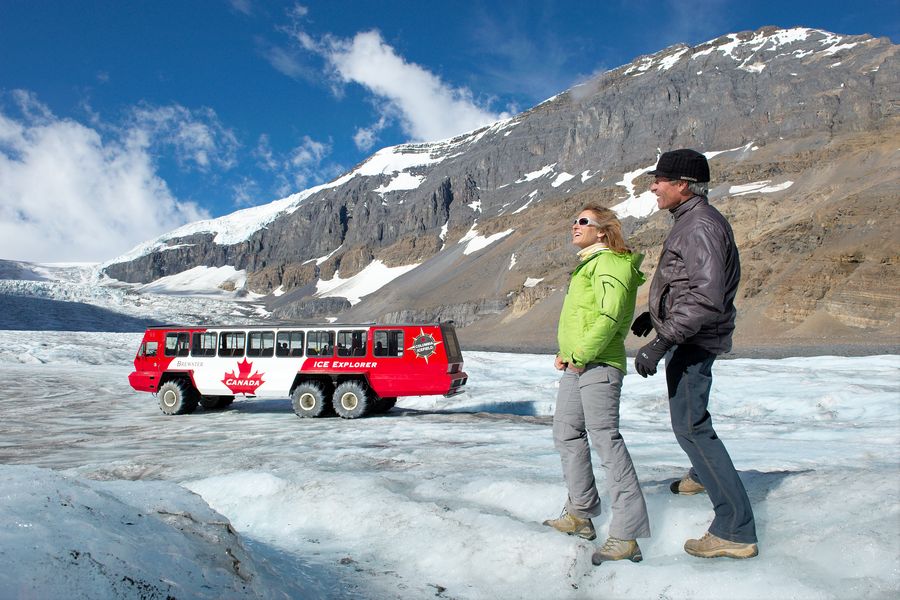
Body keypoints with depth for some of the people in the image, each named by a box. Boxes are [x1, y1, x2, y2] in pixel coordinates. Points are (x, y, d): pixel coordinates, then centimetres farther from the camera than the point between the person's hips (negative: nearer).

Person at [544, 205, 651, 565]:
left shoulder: (611, 262, -8)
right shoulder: (588, 264, 23)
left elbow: (610, 316, -21)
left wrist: (580, 354, -18)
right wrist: (564, 353, 14)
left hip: (597, 364, -11)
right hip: (576, 365, 11)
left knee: (605, 439, -13)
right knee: (566, 434, 15)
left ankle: (626, 537, -11)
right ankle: (580, 515, 27)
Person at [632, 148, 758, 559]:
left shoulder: (700, 226, -22)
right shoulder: (692, 221, 11)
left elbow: (707, 299, -32)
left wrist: (661, 343, -34)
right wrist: (655, 315, 27)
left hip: (693, 340, -11)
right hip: (690, 338, 11)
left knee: (690, 425, -12)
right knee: (687, 410, 29)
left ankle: (736, 530, -8)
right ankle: (703, 474, 54)